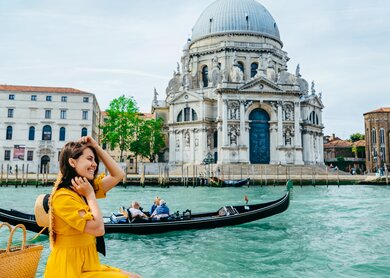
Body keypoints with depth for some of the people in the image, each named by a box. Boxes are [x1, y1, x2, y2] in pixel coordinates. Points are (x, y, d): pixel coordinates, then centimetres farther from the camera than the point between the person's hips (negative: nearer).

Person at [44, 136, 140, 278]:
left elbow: (118, 175, 10)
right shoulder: (63, 197, -20)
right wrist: (90, 195, -15)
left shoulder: (83, 191, 7)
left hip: (88, 264, 8)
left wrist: (97, 147, 5)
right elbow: (98, 229, -23)